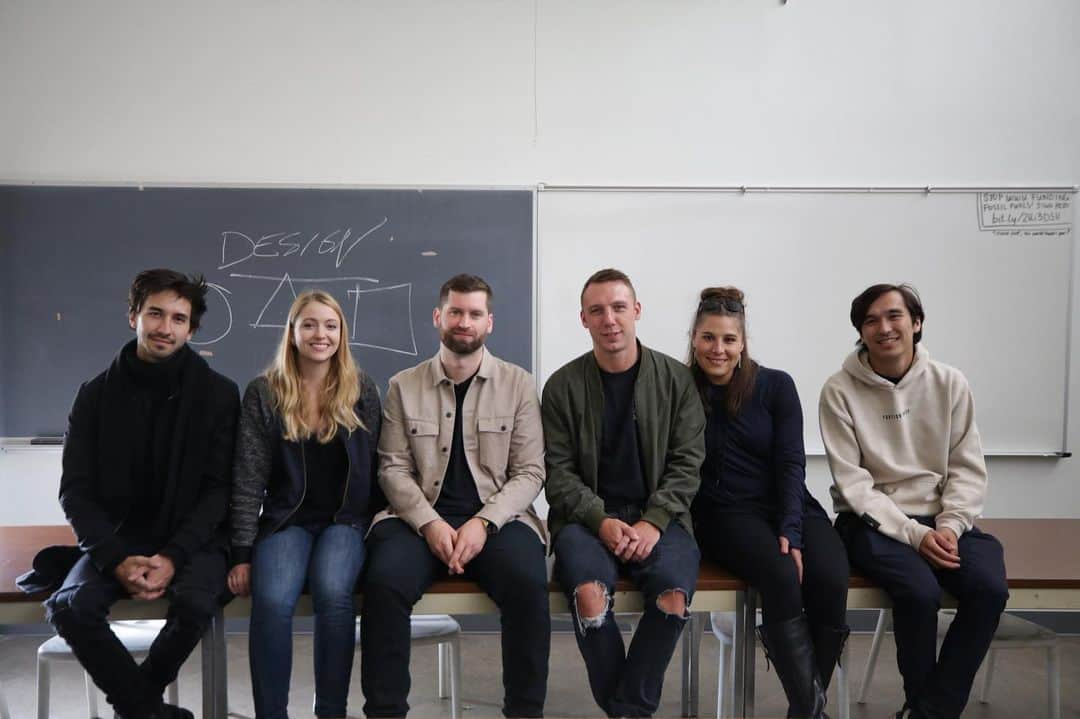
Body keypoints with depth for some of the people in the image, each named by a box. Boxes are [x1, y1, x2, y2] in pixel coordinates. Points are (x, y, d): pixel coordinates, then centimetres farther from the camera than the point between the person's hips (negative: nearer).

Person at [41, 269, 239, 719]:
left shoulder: (217, 394, -5)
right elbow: (76, 490, -1)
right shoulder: (97, 394, 2)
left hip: (192, 537, -2)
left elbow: (220, 488, -7)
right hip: (118, 536, 2)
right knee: (68, 608, -25)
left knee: (194, 603, -31)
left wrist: (173, 556, -20)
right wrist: (117, 558, -16)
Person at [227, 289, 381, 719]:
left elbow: (375, 469, 6)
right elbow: (248, 479, 0)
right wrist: (242, 553, -7)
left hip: (347, 519, 0)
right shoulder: (264, 393, 2)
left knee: (332, 592, -30)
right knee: (272, 600, -29)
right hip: (286, 520, 0)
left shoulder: (362, 391, 4)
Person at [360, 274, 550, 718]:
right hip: (422, 518, 1)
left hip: (497, 517, -1)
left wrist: (483, 523, -14)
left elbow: (530, 472, 1)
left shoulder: (518, 384, 6)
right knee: (383, 581, -28)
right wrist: (430, 523, -14)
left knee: (528, 583, -30)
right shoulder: (403, 386, 9)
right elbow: (393, 468, 3)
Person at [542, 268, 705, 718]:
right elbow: (558, 471, 1)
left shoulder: (676, 379, 3)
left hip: (657, 516, 1)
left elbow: (687, 463, 2)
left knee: (674, 594, -29)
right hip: (587, 516, 0)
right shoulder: (562, 386, 3)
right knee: (588, 593, -30)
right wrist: (602, 520, -15)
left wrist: (653, 522, -13)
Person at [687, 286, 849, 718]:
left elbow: (790, 465, 0)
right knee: (781, 577, -31)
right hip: (725, 513, -2)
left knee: (829, 579, -26)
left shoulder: (776, 386, 3)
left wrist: (790, 531, -14)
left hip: (789, 505, 2)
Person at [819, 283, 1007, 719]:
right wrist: (914, 533, -18)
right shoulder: (840, 391, -7)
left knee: (989, 588, -23)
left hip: (943, 519, 3)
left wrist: (950, 526, -12)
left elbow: (968, 469, 4)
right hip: (872, 520, -3)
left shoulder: (950, 383, 2)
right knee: (920, 591, -29)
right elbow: (852, 483, -9)